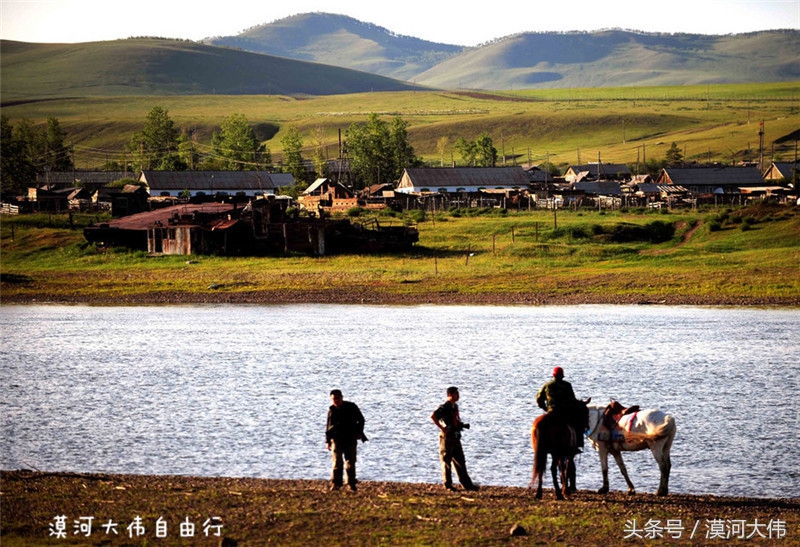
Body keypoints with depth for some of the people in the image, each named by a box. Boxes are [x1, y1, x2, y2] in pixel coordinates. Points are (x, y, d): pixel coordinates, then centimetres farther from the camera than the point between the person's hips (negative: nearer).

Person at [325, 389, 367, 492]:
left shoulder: (351, 407, -1)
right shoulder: (332, 410, 2)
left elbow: (361, 420, 9)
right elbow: (329, 426, 8)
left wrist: (359, 433, -2)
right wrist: (327, 441, 5)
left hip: (350, 438, 0)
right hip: (337, 439, 0)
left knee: (350, 462, 3)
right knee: (337, 462, -7)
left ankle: (351, 485, 9)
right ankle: (335, 484, -6)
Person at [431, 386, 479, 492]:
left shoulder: (455, 406, 14)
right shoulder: (444, 407, -14)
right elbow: (433, 416, -27)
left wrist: (462, 425, 9)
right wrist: (442, 428, -23)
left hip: (455, 437, 9)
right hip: (447, 437, -9)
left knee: (460, 462, 9)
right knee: (447, 462, 1)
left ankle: (467, 484, 11)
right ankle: (448, 485, 7)